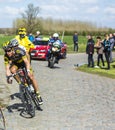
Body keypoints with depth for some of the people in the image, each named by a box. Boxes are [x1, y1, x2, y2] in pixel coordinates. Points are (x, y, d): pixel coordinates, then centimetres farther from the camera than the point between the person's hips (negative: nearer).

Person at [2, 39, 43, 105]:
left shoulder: (19, 51, -37)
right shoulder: (6, 56, -26)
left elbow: (27, 62, -42)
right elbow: (7, 68, -26)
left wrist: (28, 71, -57)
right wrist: (9, 77, -41)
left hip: (24, 62, -3)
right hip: (16, 63, 3)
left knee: (31, 77, -15)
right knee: (13, 70, -31)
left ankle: (38, 95, -3)